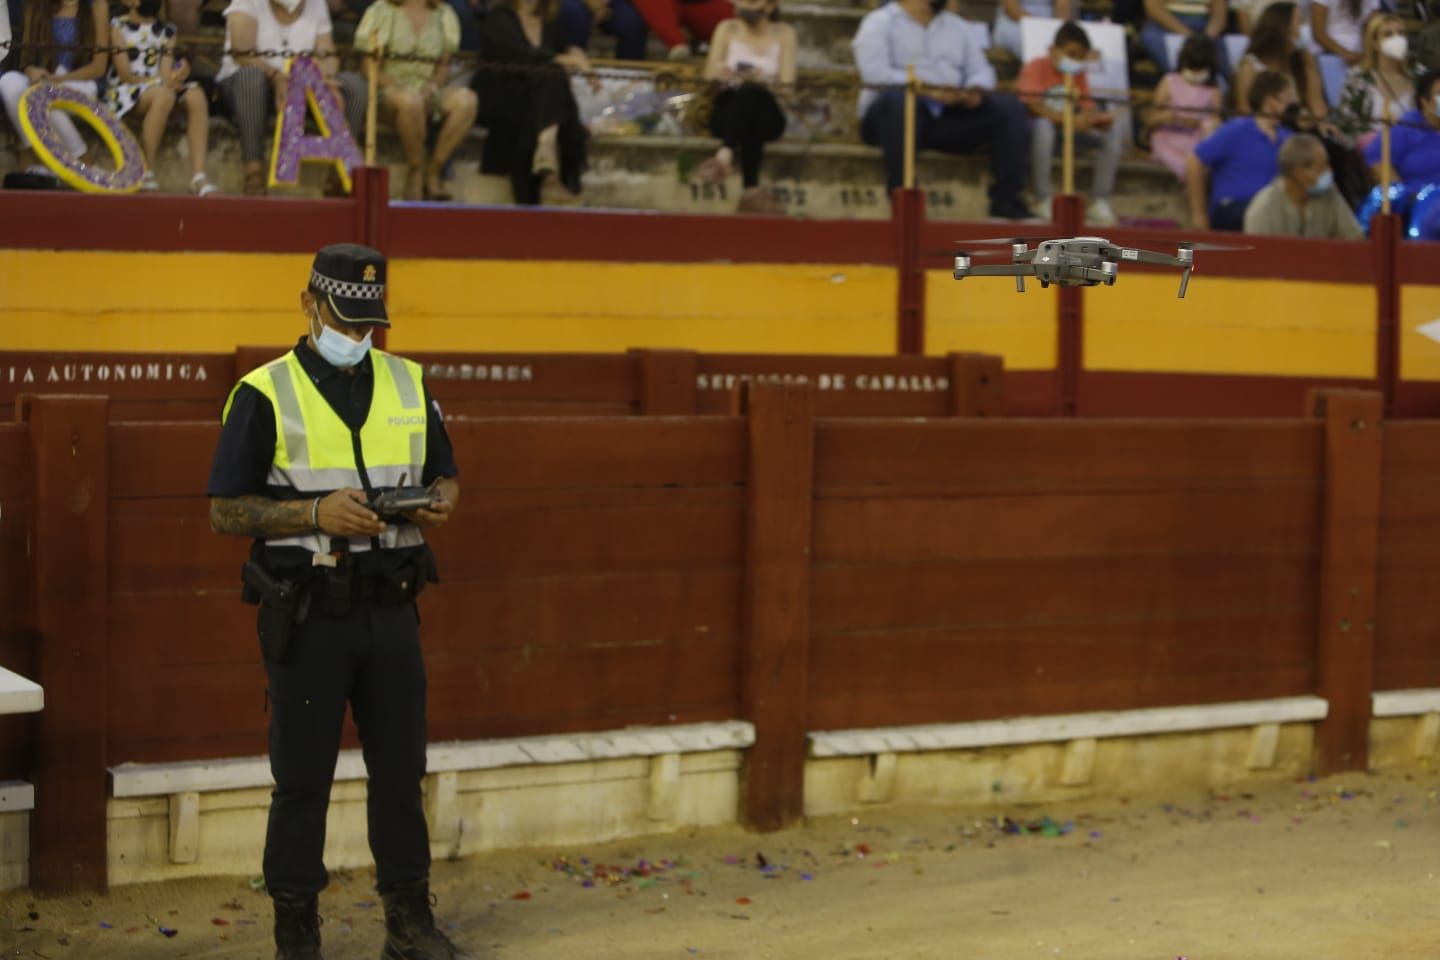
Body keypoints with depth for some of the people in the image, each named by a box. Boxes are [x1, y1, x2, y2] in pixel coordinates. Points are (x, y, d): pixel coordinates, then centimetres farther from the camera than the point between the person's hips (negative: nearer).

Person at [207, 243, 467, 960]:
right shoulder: (264, 394, -5)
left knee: (401, 767, 10)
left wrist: (441, 503, -5)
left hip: (390, 607, 4)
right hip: (307, 612, -4)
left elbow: (445, 474, 19)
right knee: (302, 775, 2)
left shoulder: (407, 385, 10)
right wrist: (316, 512, -18)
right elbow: (226, 511, -6)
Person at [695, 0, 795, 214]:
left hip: (767, 112, 0)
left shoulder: (784, 33, 9)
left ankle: (725, 156, -55)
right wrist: (720, 73, -22)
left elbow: (787, 81, -2)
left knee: (751, 93, -36)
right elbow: (710, 74, 3)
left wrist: (764, 80, -24)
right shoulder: (727, 29, 12)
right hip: (729, 109, 0)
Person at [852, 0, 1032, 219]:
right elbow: (874, 72, -11)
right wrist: (926, 90, -23)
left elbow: (981, 70, 16)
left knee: (1010, 108, -14)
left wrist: (976, 90, -10)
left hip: (949, 116, 5)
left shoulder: (957, 26, 25)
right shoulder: (880, 22, 7)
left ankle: (1006, 199, -20)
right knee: (896, 100, -39)